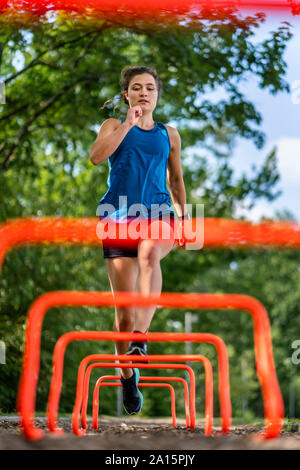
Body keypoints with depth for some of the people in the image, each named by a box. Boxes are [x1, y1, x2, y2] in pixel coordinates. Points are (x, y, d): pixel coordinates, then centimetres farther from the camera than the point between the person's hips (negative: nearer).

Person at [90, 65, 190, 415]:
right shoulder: (114, 126, 10)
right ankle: (127, 376, 18)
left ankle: (141, 336, -43)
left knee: (149, 252, -39)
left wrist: (183, 216, 20)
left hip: (158, 215, 1)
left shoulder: (168, 134, 15)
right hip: (119, 215, 0)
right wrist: (128, 124, -12)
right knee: (123, 307, -1)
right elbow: (96, 156, -11)